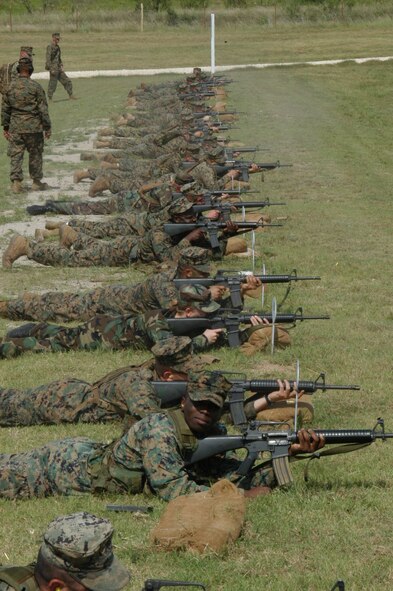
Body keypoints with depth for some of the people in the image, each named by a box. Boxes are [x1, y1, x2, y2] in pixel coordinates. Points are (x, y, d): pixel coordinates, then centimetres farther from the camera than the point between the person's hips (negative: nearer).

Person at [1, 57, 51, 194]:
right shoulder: (36, 87, -9)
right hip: (33, 126, -2)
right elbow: (43, 109, -8)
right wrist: (47, 127, -1)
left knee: (16, 155, 5)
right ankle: (36, 182, 18)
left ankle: (16, 182, -4)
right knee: (35, 154, 11)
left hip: (15, 127, 2)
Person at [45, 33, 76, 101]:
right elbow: (48, 59, -19)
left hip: (58, 69, 9)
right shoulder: (50, 47, -14)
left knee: (67, 81, 10)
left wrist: (61, 66, 15)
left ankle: (70, 95, 19)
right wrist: (51, 69, -23)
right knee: (52, 84, -4)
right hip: (53, 68, -9)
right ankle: (50, 98, 4)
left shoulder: (57, 47, 13)